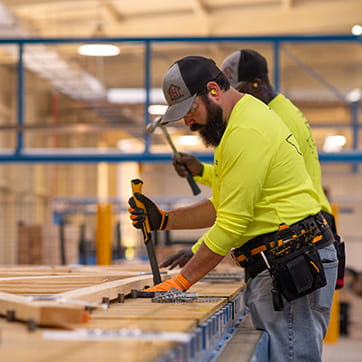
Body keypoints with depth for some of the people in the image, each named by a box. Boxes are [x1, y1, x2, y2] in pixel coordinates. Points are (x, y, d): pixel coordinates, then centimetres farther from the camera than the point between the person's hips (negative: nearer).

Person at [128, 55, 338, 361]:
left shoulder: (246, 132, -16)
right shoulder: (247, 119, 20)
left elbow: (231, 224, -18)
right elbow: (221, 207, 24)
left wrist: (180, 283, -13)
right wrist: (163, 220, 14)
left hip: (291, 264, -11)